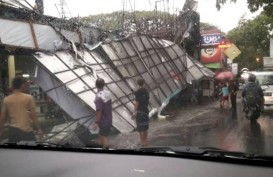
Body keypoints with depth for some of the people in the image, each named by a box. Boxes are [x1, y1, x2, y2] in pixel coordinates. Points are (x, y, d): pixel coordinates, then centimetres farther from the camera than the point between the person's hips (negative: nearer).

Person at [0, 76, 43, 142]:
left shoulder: (6, 100, 5)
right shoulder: (28, 98, -5)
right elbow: (33, 116, -6)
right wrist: (38, 129, 4)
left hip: (13, 130, 4)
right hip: (27, 131, -4)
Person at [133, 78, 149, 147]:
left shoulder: (138, 92, -16)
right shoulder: (146, 91, 4)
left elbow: (137, 102, -17)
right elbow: (147, 100, 10)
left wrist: (135, 111, -11)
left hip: (139, 111, -7)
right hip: (145, 110, 7)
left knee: (140, 127, 1)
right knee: (145, 126, 16)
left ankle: (143, 141, 5)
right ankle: (145, 140, 25)